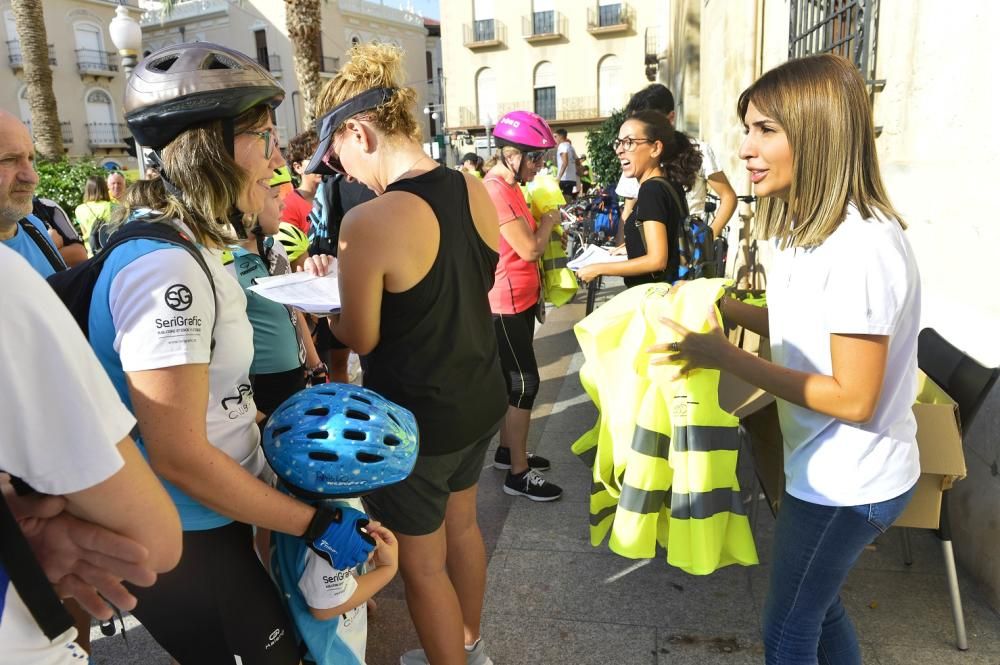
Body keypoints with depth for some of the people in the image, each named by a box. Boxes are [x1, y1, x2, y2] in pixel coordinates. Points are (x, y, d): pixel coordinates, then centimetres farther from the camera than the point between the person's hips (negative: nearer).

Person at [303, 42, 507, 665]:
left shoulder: (369, 220, -25)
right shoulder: (475, 190, -3)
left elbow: (361, 338, -14)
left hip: (418, 419, -8)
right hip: (481, 398, 8)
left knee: (423, 564, 15)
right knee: (462, 523, 28)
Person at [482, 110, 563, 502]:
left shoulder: (507, 186, 12)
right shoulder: (496, 191, -21)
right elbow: (530, 248, -23)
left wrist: (542, 224, 4)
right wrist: (550, 219, -6)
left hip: (517, 300, 11)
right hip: (507, 304, -10)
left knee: (513, 379, 18)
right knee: (524, 382, -4)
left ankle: (507, 451, 32)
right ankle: (518, 473, 7)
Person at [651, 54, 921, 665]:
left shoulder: (861, 247, -28)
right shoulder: (814, 228, 2)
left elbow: (853, 397, -25)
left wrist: (728, 358, -25)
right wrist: (730, 309, -3)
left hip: (848, 485, -8)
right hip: (829, 471, 9)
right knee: (817, 604, 26)